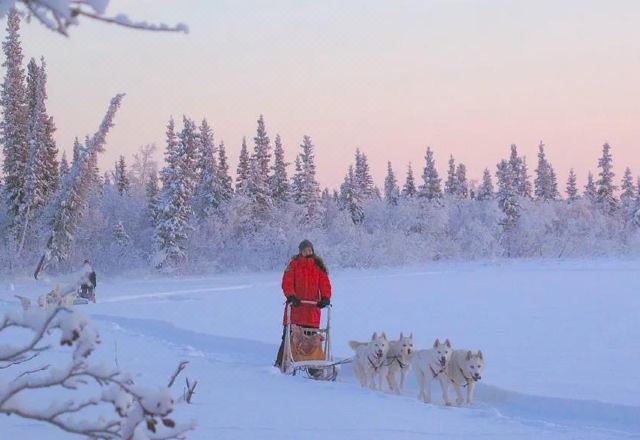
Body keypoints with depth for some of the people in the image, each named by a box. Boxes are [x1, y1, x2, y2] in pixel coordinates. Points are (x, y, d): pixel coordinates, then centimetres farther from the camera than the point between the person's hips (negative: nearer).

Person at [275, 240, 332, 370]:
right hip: (295, 306, -2)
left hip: (313, 308, 2)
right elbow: (287, 282, -5)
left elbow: (325, 284, 5)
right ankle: (280, 362, 5)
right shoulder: (294, 264, 4)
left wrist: (325, 298, -12)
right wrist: (291, 296, -21)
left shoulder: (318, 266, 11)